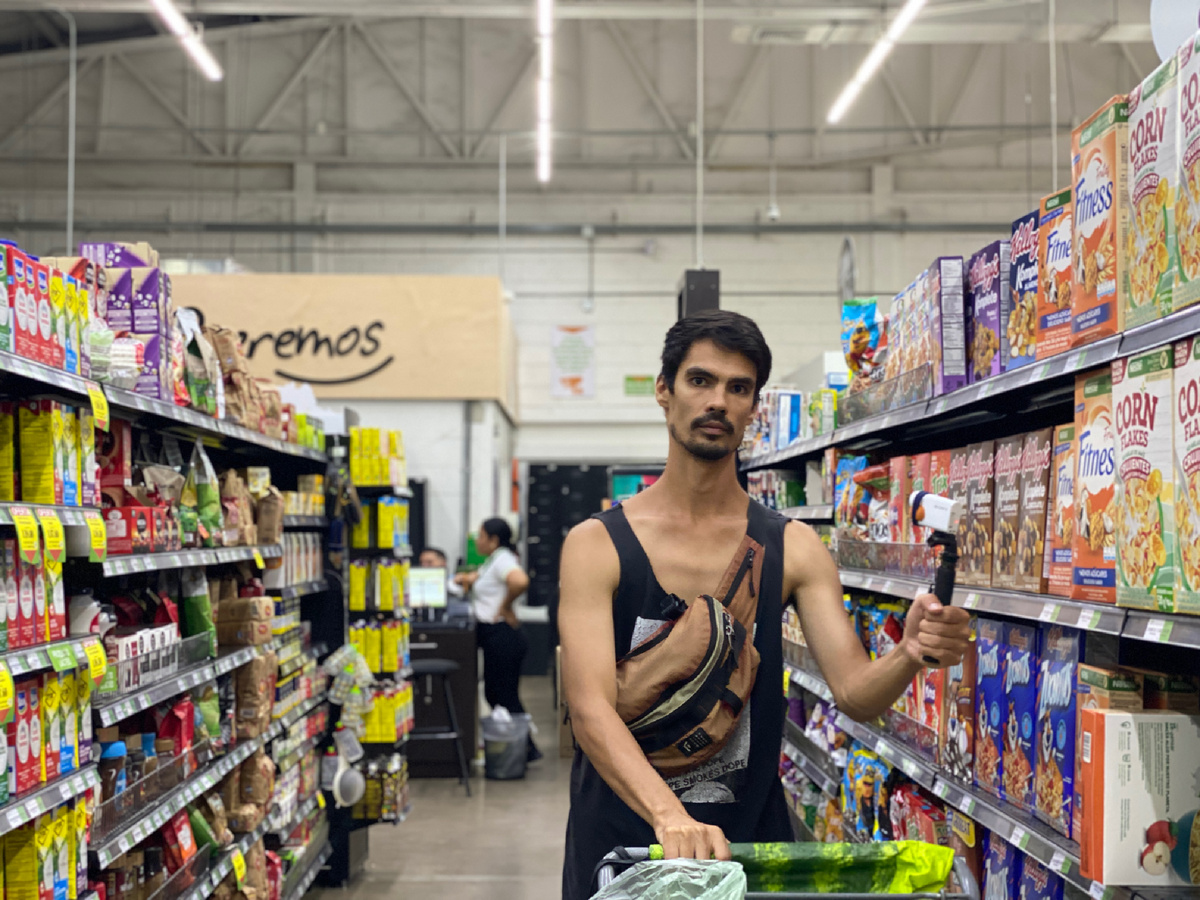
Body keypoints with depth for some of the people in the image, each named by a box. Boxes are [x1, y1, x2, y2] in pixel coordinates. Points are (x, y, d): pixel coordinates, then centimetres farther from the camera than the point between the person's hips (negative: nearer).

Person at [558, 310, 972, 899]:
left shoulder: (793, 548, 0)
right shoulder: (597, 545, -8)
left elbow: (854, 691, -8)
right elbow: (591, 707, -19)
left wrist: (909, 655, -30)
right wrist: (670, 816, -35)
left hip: (752, 839, 2)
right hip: (619, 840, -2)